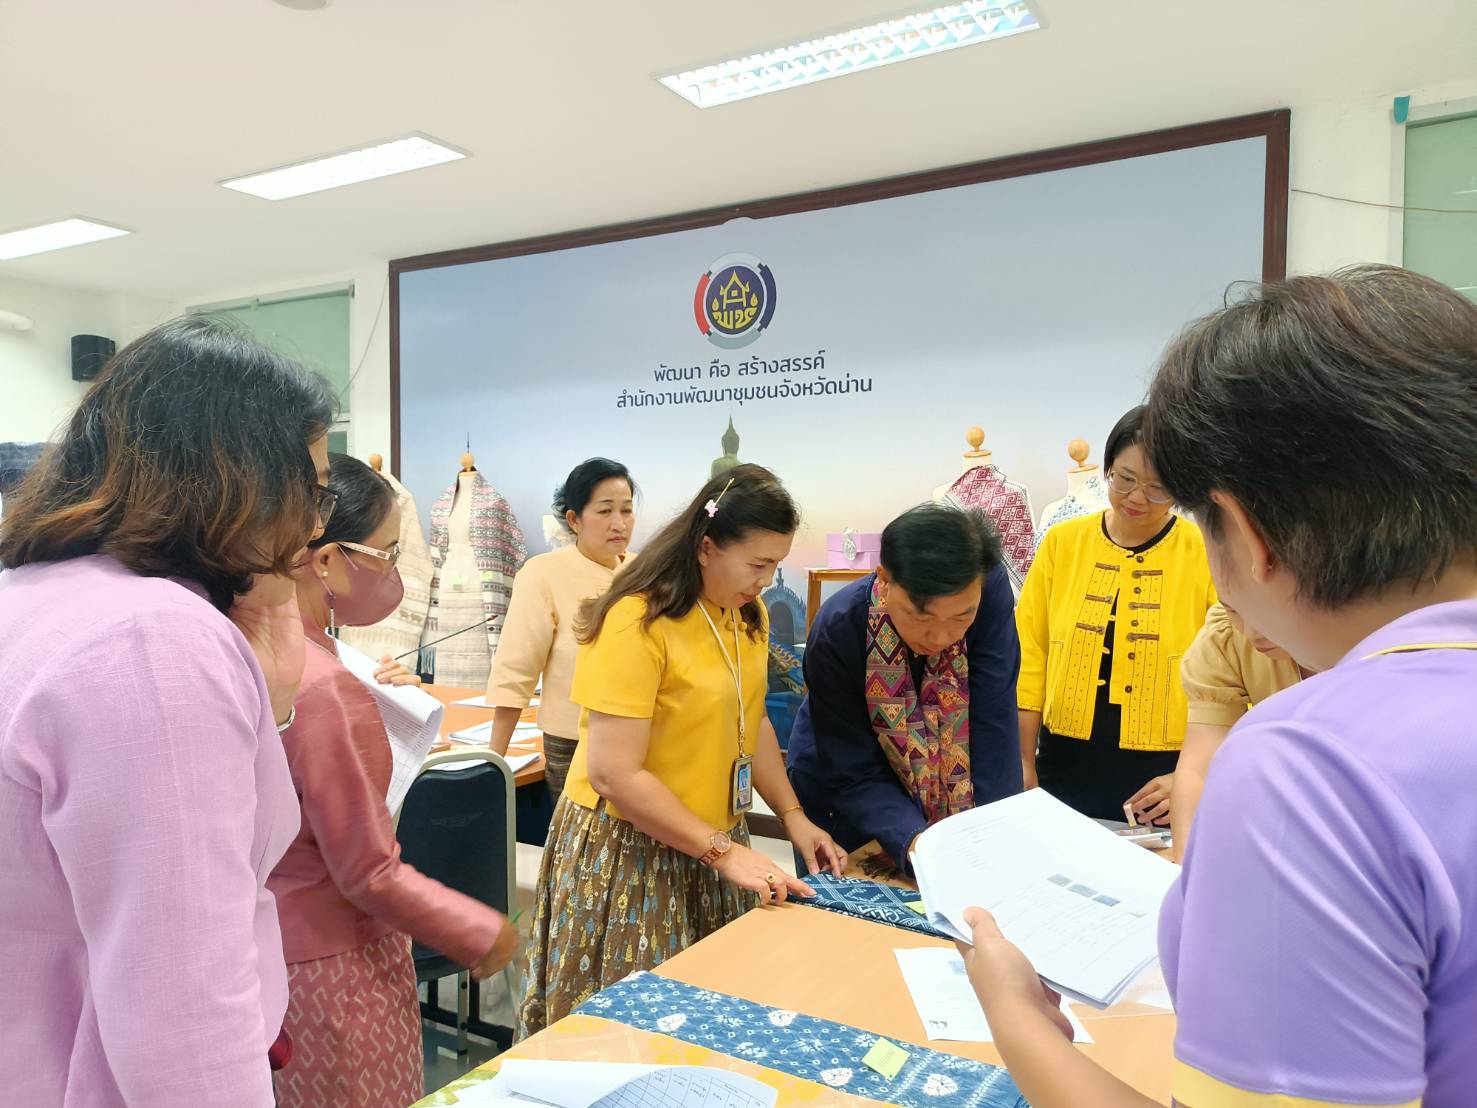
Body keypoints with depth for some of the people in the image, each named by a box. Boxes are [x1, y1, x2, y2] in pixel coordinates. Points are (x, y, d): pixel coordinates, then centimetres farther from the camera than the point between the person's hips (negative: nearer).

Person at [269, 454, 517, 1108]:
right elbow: (370, 874, -22)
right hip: (332, 970, -8)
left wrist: (368, 696, 9)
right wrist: (482, 933, -10)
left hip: (265, 944, 9)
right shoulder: (324, 687, -29)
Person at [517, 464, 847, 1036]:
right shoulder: (637, 623, -22)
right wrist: (725, 852, -21)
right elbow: (614, 775, -23)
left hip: (713, 842, 7)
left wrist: (793, 815, 1)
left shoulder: (748, 615, 2)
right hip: (627, 850, -6)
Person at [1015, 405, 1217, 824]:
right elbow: (1029, 658, 2)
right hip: (1065, 769, 2)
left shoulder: (1205, 554, -7)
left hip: (1163, 782, -2)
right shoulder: (1062, 542, 0)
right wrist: (1024, 766, 0)